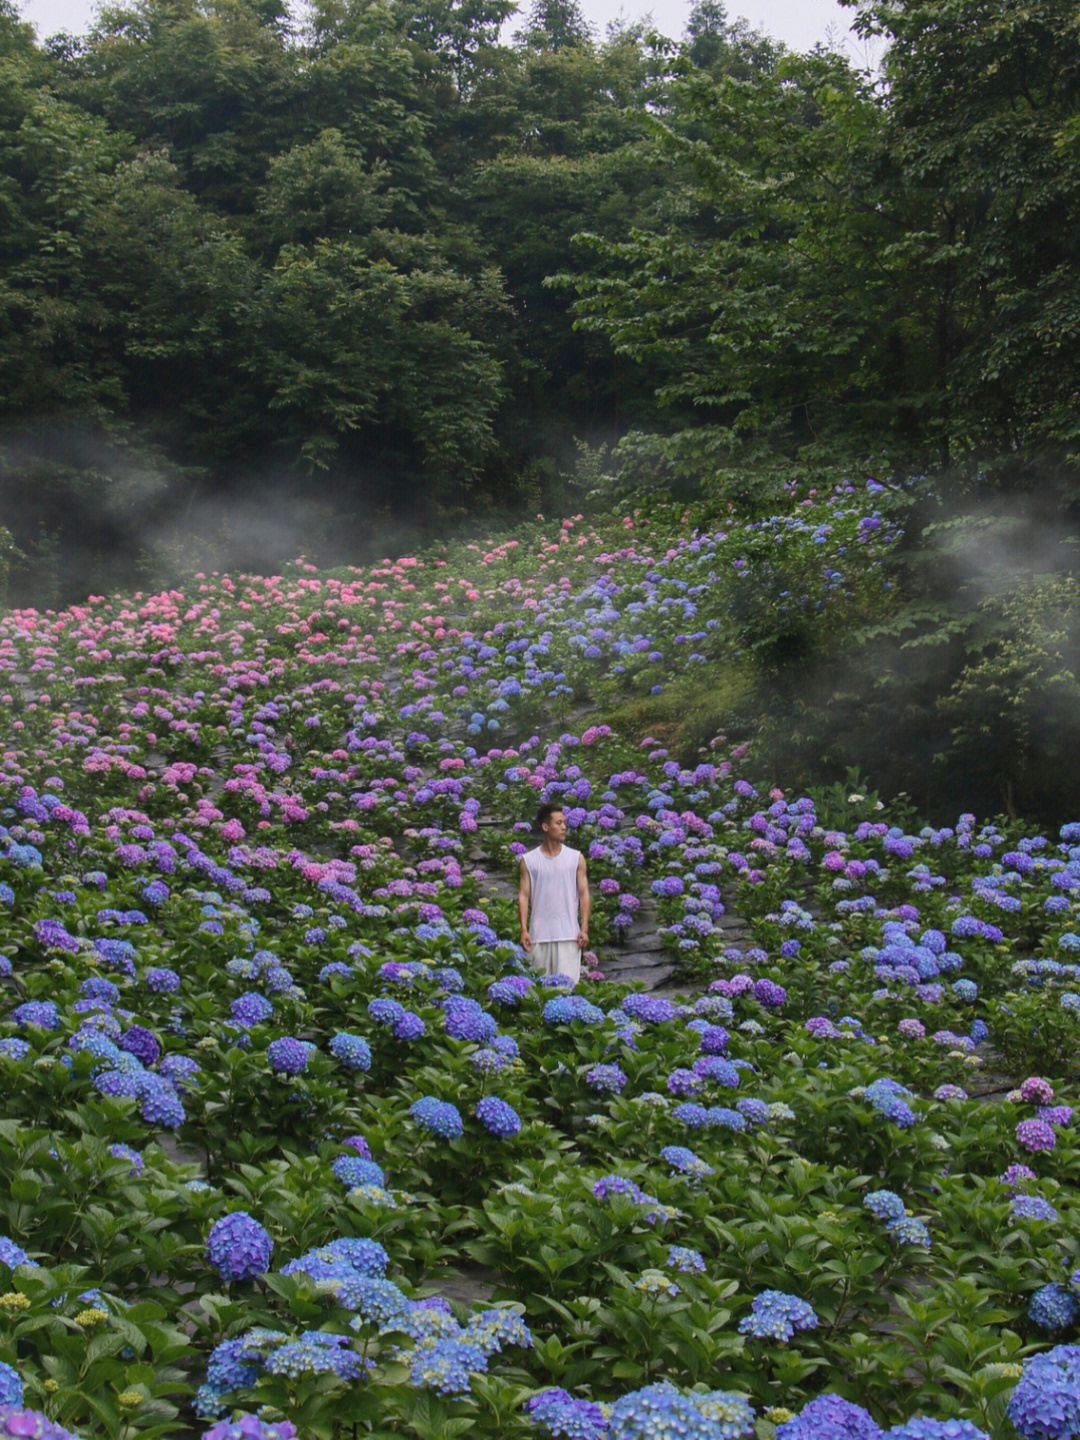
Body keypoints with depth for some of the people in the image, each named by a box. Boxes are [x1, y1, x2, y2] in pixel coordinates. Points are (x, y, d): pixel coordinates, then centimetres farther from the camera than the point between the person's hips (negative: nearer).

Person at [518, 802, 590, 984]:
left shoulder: (576, 858, 7)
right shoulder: (528, 860, 6)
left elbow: (584, 894, 7)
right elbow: (523, 895, 4)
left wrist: (584, 929, -2)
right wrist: (524, 930, -5)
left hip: (569, 935, 0)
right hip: (538, 934, 0)